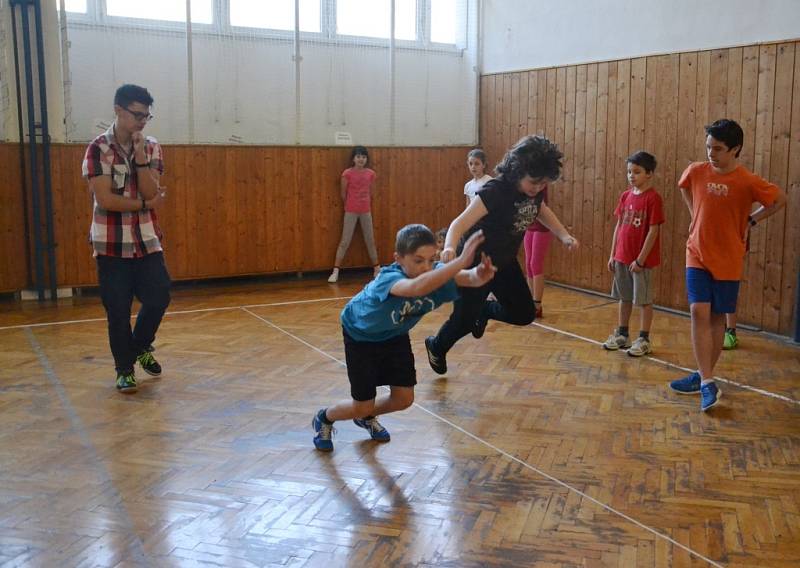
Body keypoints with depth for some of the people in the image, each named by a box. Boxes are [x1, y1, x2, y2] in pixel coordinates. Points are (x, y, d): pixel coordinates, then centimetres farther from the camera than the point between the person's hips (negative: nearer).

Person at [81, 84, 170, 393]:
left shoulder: (151, 147, 4)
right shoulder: (98, 149, -10)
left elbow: (151, 192, -8)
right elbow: (106, 199, -17)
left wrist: (140, 155, -16)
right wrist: (146, 203, -8)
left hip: (147, 242, 4)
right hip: (112, 245, -4)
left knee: (159, 298, 3)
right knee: (118, 311, 1)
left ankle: (141, 347, 31)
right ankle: (125, 369, 19)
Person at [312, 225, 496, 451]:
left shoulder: (435, 273, -28)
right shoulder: (389, 278, -43)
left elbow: (469, 278, -46)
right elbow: (416, 287, -66)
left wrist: (480, 275, -70)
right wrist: (460, 261, -75)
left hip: (395, 334, 5)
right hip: (361, 336, -5)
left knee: (403, 399, 5)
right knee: (363, 405, 0)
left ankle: (367, 418, 38)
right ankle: (324, 419, 34)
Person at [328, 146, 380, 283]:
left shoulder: (370, 174, 0)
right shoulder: (347, 173, -10)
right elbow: (343, 194, -1)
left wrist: (365, 204, 11)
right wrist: (350, 205, 9)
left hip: (366, 211, 4)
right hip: (351, 211, -3)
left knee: (370, 240, 13)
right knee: (345, 241, -3)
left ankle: (377, 269, 24)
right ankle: (335, 271, 0)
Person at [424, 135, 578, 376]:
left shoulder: (535, 189, -9)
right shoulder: (495, 191, -31)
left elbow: (541, 210, 15)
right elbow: (460, 223, -39)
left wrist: (564, 235, 3)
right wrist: (450, 247, -59)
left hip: (505, 262, 7)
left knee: (524, 314, 9)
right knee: (464, 321, 3)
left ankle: (482, 310, 38)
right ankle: (436, 346, 35)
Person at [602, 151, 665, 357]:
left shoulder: (653, 198, -13)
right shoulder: (625, 196, 7)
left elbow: (653, 231, -15)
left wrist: (641, 259, -16)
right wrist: (613, 254, 10)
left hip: (641, 259, -6)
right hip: (622, 257, 6)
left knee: (644, 300, 4)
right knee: (624, 297, 16)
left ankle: (643, 340, 12)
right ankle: (621, 334, 27)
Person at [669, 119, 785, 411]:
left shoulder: (748, 182, -13)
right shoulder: (696, 171, -5)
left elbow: (780, 200, 3)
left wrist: (750, 221, 1)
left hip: (727, 260, -2)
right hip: (697, 255, 2)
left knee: (717, 318, 6)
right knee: (699, 312, -11)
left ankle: (704, 377, 20)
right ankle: (707, 383, -10)